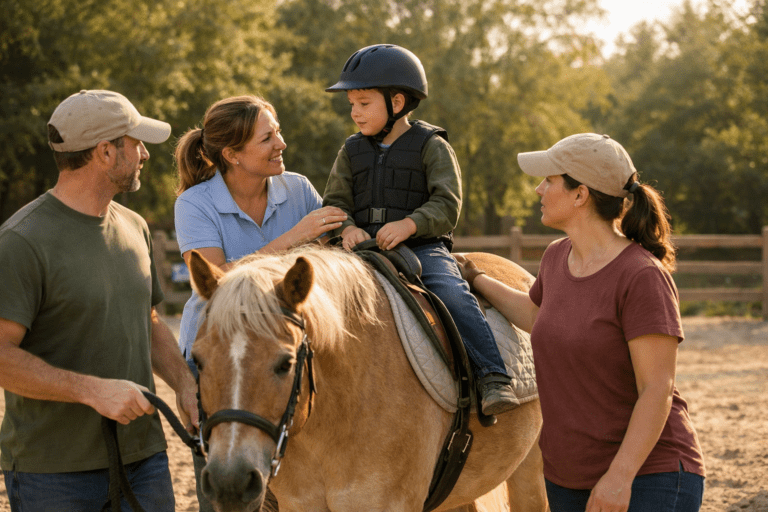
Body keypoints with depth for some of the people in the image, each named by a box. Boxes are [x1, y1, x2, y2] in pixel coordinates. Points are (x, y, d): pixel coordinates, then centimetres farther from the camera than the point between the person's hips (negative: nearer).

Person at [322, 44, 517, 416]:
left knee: (453, 294, -28)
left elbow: (446, 205, -7)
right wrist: (347, 228, -12)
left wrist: (408, 224, -25)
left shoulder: (431, 146, 3)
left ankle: (493, 379, -28)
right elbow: (335, 202, 11)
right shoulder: (352, 152, 17)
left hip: (422, 246, -4)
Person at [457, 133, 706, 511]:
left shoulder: (643, 276, -18)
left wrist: (620, 476, -26)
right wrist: (475, 280, 35)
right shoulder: (557, 257, 6)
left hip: (647, 478, -8)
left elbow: (657, 390, -21)